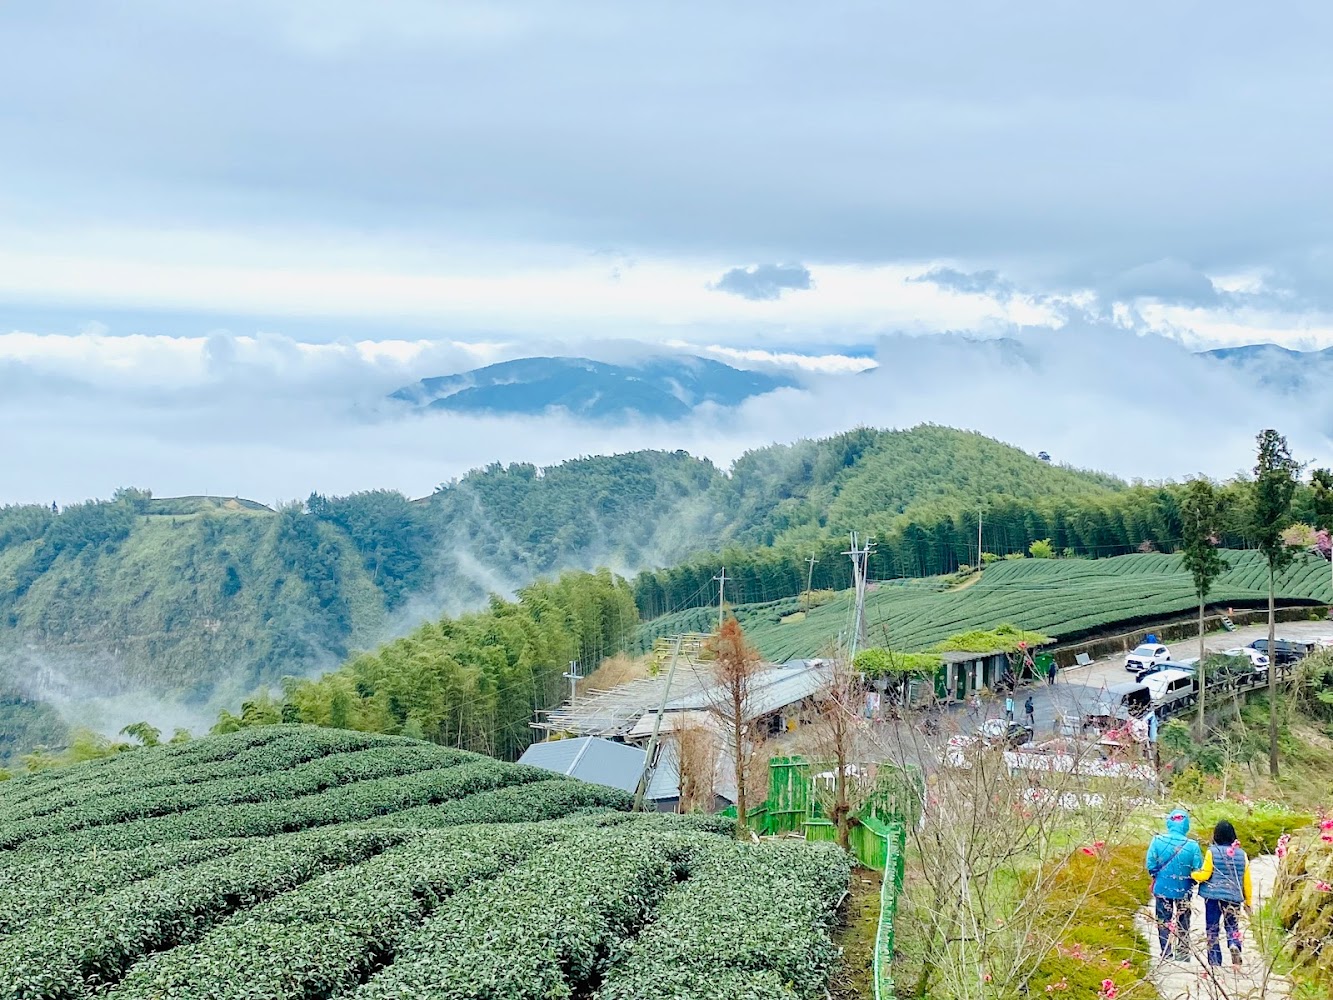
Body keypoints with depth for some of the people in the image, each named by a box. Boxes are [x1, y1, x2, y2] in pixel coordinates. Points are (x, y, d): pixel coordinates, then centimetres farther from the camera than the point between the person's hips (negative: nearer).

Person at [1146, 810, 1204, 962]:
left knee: (1164, 923, 15)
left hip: (1162, 888, 0)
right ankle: (1183, 955, 26)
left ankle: (1167, 956, 16)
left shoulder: (1158, 840, -16)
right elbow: (1198, 871, -12)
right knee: (1183, 926, 19)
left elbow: (1150, 865, -11)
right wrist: (1190, 881, 9)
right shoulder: (1192, 846, -18)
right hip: (1183, 891, 0)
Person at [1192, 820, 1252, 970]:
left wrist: (1192, 874, 11)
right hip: (1234, 898, 2)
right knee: (1233, 927, 15)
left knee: (1212, 929, 8)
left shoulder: (1212, 852, -9)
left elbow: (1205, 874, -9)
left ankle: (1214, 963, 7)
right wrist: (1248, 901, 15)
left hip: (1213, 896, -2)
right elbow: (1246, 881, 5)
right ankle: (1235, 946, -14)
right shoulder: (1241, 854, 1)